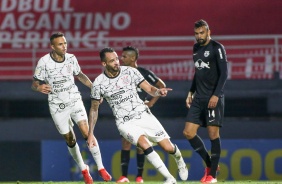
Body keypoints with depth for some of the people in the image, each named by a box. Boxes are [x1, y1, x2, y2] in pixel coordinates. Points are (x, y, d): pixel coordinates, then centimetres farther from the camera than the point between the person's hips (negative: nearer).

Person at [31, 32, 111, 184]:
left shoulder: (71, 58, -4)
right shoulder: (44, 62, -15)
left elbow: (80, 75, 15)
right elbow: (34, 83, -10)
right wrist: (39, 87, -33)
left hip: (75, 101, 2)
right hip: (57, 106, -1)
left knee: (87, 132, -13)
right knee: (70, 140, 6)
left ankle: (101, 168, -4)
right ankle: (83, 170, 25)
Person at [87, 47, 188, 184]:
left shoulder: (130, 71, -5)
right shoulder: (98, 83, -6)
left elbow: (149, 89, -1)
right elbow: (94, 109, 6)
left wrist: (158, 91, -25)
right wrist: (90, 134, 4)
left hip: (144, 115, 2)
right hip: (125, 123, -2)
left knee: (168, 148, -4)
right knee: (145, 145, -29)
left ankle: (179, 161, 33)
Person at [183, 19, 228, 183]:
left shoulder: (217, 48, -7)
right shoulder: (196, 48, 15)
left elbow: (224, 73, -13)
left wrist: (216, 95, -20)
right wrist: (191, 92, 20)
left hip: (213, 98, -7)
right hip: (199, 98, 7)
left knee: (213, 133, -7)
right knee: (189, 132, 0)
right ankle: (209, 164, 16)